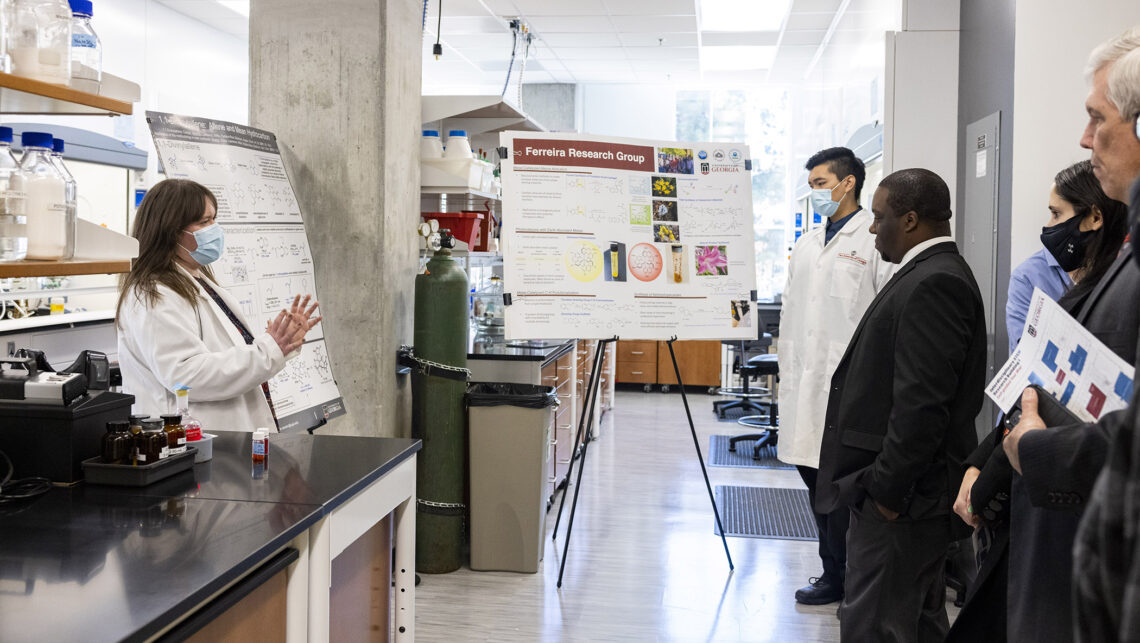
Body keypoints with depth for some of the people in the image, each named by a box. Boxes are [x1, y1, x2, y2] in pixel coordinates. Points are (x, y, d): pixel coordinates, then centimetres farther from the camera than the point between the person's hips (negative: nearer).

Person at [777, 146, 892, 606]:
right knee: (813, 473, 11)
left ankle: (841, 578, 10)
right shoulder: (806, 245, 18)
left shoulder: (876, 241, -6)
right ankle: (834, 573, 23)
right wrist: (786, 374, 18)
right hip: (805, 383, 8)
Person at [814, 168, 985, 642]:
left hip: (902, 497, -11)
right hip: (905, 489, 11)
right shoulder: (933, 275, 14)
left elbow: (922, 403, -25)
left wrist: (886, 490, -20)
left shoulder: (933, 283, -18)